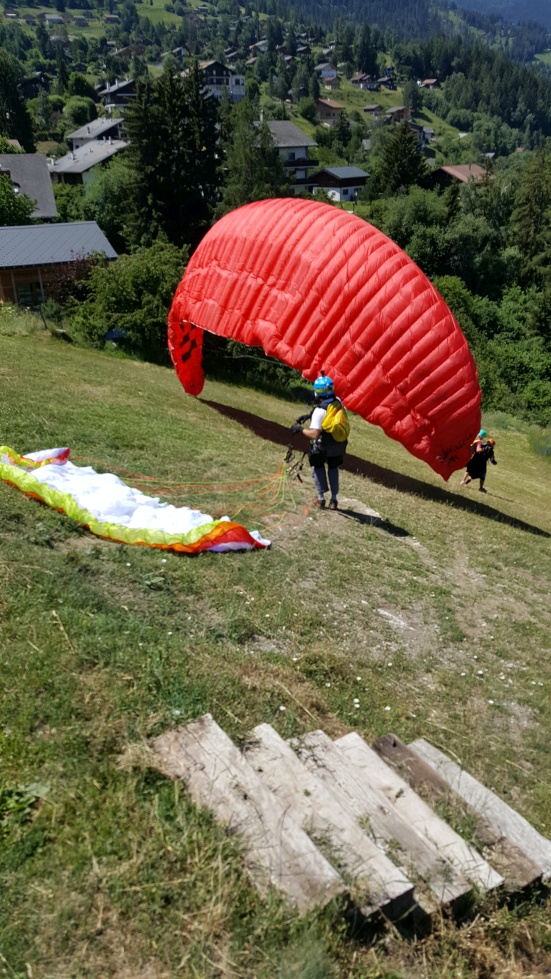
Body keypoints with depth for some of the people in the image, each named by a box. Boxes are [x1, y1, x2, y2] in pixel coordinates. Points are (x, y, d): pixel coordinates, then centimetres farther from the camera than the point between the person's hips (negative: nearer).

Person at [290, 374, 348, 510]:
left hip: (323, 448, -5)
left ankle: (321, 499, 19)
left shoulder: (319, 411, -28)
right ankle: (334, 500, 24)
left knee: (318, 468, 21)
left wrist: (300, 428, -18)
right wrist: (310, 416, 7)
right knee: (333, 468, 25)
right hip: (339, 445, 5)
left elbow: (314, 434, -32)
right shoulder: (338, 402, -8)